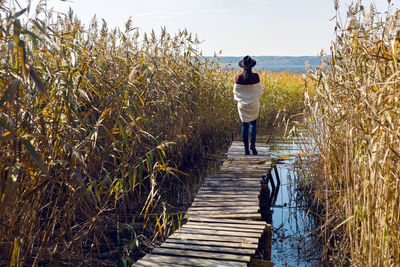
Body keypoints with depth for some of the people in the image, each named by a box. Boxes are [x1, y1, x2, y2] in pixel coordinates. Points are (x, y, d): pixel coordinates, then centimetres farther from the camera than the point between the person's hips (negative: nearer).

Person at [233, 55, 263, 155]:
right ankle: (252, 143, 1)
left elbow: (235, 92, -3)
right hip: (254, 104, 0)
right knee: (253, 123, 16)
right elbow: (259, 90, -3)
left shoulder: (238, 77, -11)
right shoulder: (255, 76, -13)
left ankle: (246, 148, 7)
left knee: (244, 125, 8)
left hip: (242, 105, 0)